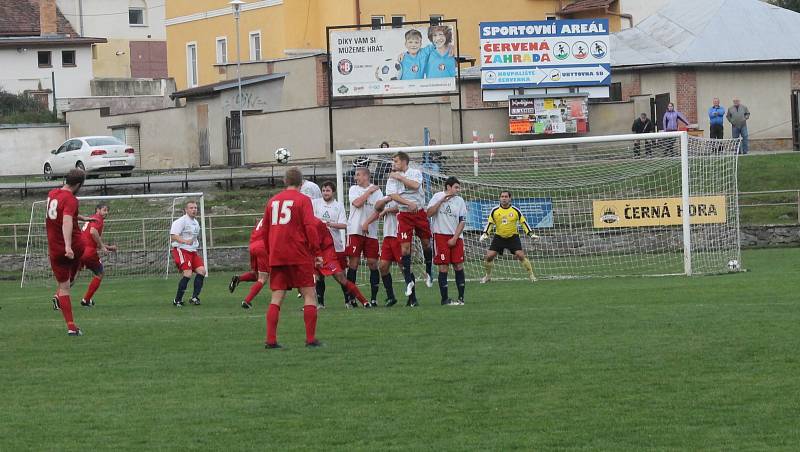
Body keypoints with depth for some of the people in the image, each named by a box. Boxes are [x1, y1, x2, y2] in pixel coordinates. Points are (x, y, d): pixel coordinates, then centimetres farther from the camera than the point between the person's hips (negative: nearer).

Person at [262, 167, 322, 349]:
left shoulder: (272, 201, 13)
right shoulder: (303, 200, -3)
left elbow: (265, 230, 16)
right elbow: (310, 227, -11)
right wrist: (317, 253, -6)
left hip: (276, 257, 5)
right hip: (299, 256, -5)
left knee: (277, 298, 7)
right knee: (309, 295, 2)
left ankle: (270, 340, 0)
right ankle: (311, 339, -4)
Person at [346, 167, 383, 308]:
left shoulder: (377, 191, 5)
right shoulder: (354, 189, 9)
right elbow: (357, 203, -9)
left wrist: (367, 223, -15)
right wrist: (369, 191, -2)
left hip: (371, 232, 0)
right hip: (355, 231, 0)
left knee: (373, 263, -2)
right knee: (353, 263, -4)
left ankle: (373, 298, 4)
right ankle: (351, 298, -2)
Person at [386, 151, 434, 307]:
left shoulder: (415, 173, 3)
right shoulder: (392, 178, 4)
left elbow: (415, 185, -16)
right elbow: (393, 195, -11)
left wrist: (400, 177, -11)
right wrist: (409, 203, -23)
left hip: (419, 212, 0)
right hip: (404, 215, 0)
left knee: (426, 243, 7)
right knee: (405, 248, -8)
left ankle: (428, 273, 29)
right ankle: (409, 280, -4)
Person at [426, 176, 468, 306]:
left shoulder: (460, 201, 6)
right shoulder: (438, 197, 1)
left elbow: (462, 222, 5)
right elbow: (429, 214, -9)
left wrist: (454, 238, -5)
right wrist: (442, 200, -15)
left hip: (456, 237, 2)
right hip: (440, 235, -2)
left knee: (459, 266, -2)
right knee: (443, 267, -5)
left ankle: (461, 297, 5)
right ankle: (444, 299, 0)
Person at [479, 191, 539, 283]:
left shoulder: (516, 210, -6)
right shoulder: (495, 211, -4)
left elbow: (523, 222, 0)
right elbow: (490, 223, 3)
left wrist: (531, 234, -7)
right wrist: (485, 234, -10)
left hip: (513, 237, -2)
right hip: (499, 237, 2)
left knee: (521, 255, -15)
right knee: (489, 256, -8)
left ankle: (531, 275, -1)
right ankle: (488, 276, 13)